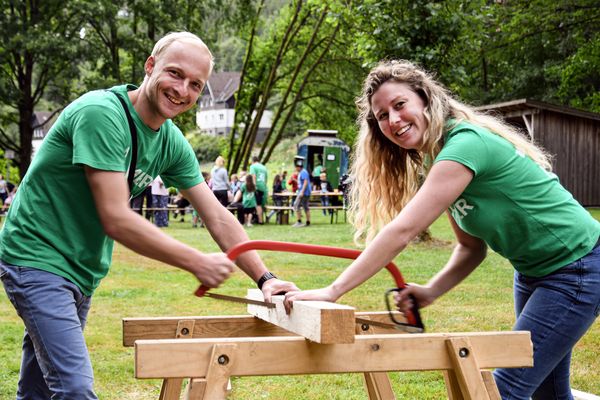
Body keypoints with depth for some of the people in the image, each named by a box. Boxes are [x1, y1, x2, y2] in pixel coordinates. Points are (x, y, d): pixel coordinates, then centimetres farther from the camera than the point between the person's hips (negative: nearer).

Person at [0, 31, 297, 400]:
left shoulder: (172, 143, 1)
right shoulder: (101, 113, -23)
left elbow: (218, 217, 4)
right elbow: (116, 220, -27)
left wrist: (264, 277, -7)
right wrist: (197, 263, -23)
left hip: (82, 270, 8)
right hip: (38, 257, -8)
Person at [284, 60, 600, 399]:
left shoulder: (466, 143, -26)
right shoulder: (437, 161, 4)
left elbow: (403, 230, -33)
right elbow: (472, 247, 6)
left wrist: (332, 292, -32)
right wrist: (431, 292, -12)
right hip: (534, 269, 9)